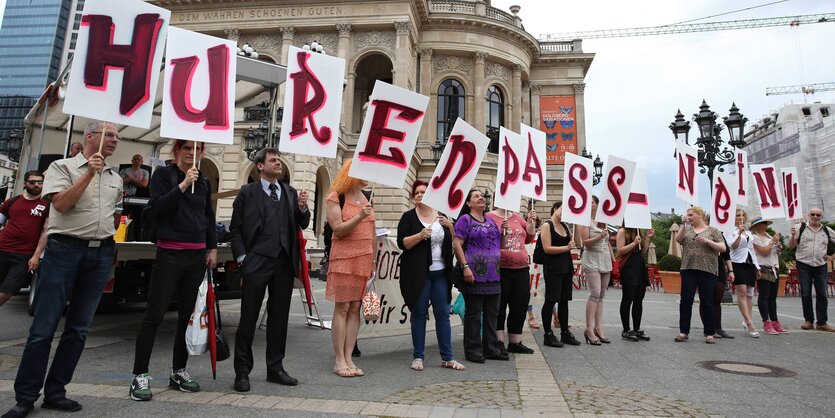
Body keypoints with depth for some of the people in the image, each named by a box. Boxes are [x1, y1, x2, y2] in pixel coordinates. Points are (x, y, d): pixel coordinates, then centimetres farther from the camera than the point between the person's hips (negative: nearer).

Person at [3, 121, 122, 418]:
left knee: (78, 328, 6)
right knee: (44, 326, -2)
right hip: (64, 250, -4)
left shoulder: (115, 179, 15)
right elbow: (61, 204, -13)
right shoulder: (62, 166, 2)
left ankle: (55, 393, 16)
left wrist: (106, 239, 13)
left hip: (101, 254, 4)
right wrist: (89, 173, -14)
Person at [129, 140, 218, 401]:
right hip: (170, 253, -5)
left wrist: (212, 248, 10)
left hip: (197, 255, 5)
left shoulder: (203, 181, 13)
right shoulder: (163, 174, 0)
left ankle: (178, 371, 19)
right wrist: (182, 185, -19)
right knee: (154, 314, -4)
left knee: (188, 314, 9)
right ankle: (140, 375, 6)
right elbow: (157, 208, -12)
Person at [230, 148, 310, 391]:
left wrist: (303, 209, -6)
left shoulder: (290, 193, 14)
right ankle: (242, 371, 14)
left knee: (279, 317, 10)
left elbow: (302, 225, 13)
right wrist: (242, 257, -7)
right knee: (249, 317, 2)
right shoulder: (247, 193, 3)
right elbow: (235, 228, 2)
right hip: (257, 262, -4)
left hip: (284, 262, 4)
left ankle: (275, 369, 22)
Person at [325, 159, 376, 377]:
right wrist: (359, 216, -21)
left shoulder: (367, 197, 14)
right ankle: (339, 361, 5)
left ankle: (349, 358, 12)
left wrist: (374, 259, 13)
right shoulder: (336, 197, -2)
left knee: (355, 308, 5)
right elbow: (338, 229, -11)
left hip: (364, 258, 5)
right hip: (344, 257, -5)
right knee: (342, 307, -3)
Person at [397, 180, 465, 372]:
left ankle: (447, 357, 11)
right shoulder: (408, 217, 3)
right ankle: (418, 357, 11)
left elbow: (453, 242, 14)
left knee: (443, 314, 4)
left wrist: (450, 227, -3)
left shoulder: (441, 216, 14)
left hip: (440, 273, 3)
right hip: (418, 274, -3)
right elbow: (402, 243, -7)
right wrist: (420, 235, -21)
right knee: (419, 314, 1)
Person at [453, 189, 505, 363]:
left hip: (493, 275, 7)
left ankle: (491, 348, 22)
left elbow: (499, 245, 25)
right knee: (474, 314, 1)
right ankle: (473, 351, 11)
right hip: (475, 275, -7)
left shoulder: (491, 221, 19)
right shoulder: (465, 219, -2)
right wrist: (465, 267, -19)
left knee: (492, 314, 12)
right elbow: (457, 244, -10)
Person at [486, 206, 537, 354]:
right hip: (500, 270, -6)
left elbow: (529, 238, 16)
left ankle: (515, 342, 23)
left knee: (520, 306, 10)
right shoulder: (490, 217, -4)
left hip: (521, 269, 6)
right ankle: (499, 343, 14)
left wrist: (532, 222, 4)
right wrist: (501, 232, -24)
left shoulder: (518, 218, 13)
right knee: (499, 306, 3)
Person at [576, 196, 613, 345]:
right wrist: (599, 237, -25)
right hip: (592, 261, -6)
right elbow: (586, 242, -11)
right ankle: (589, 329, -13)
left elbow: (608, 243, 21)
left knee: (601, 295, 4)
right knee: (595, 293, -15)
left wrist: (614, 260, 16)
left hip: (605, 262, 6)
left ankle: (598, 328, 6)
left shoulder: (602, 222, 17)